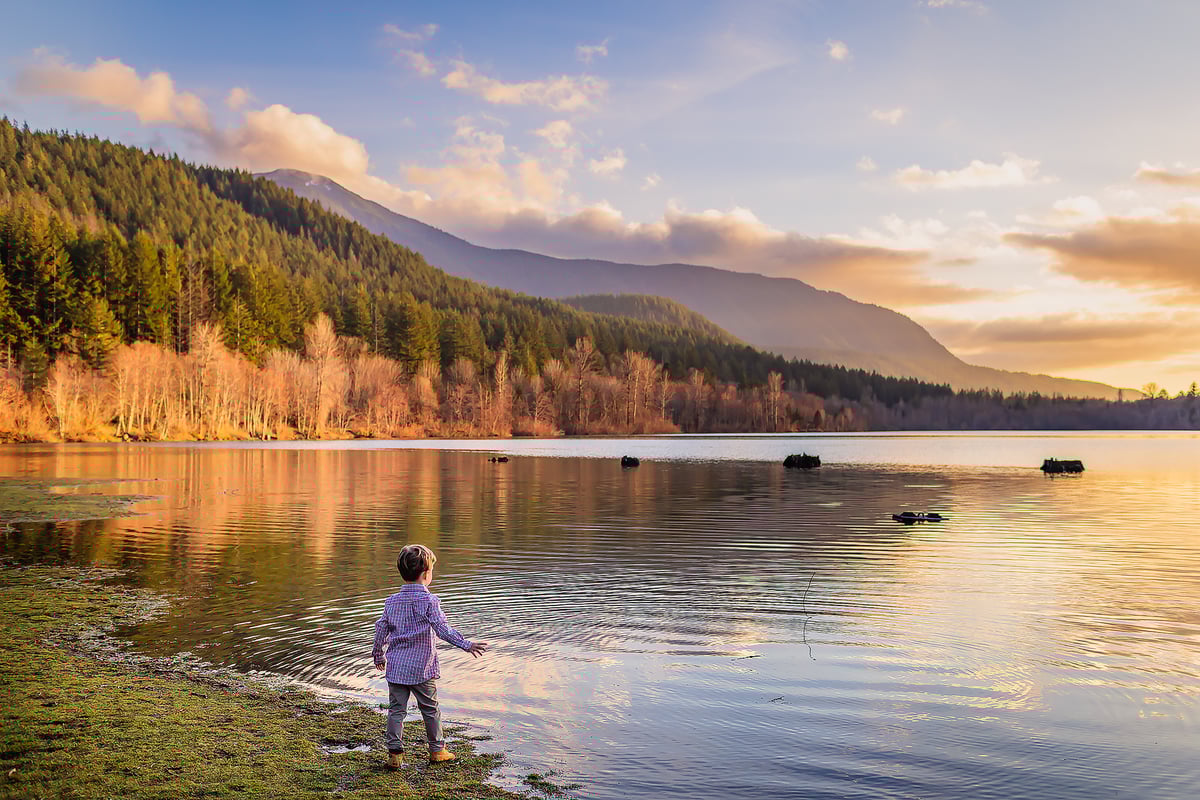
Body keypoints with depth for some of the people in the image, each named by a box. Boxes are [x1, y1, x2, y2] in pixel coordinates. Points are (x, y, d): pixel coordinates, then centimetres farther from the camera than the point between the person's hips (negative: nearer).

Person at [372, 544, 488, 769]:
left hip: (396, 666, 4)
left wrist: (378, 656, 25)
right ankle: (437, 749, 22)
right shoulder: (429, 601, -12)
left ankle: (395, 753, 5)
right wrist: (466, 645, -21)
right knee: (430, 709, 11)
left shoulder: (391, 601, 4)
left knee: (396, 710, 8)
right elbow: (443, 629, -21)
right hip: (421, 667, -4)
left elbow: (381, 630, 11)